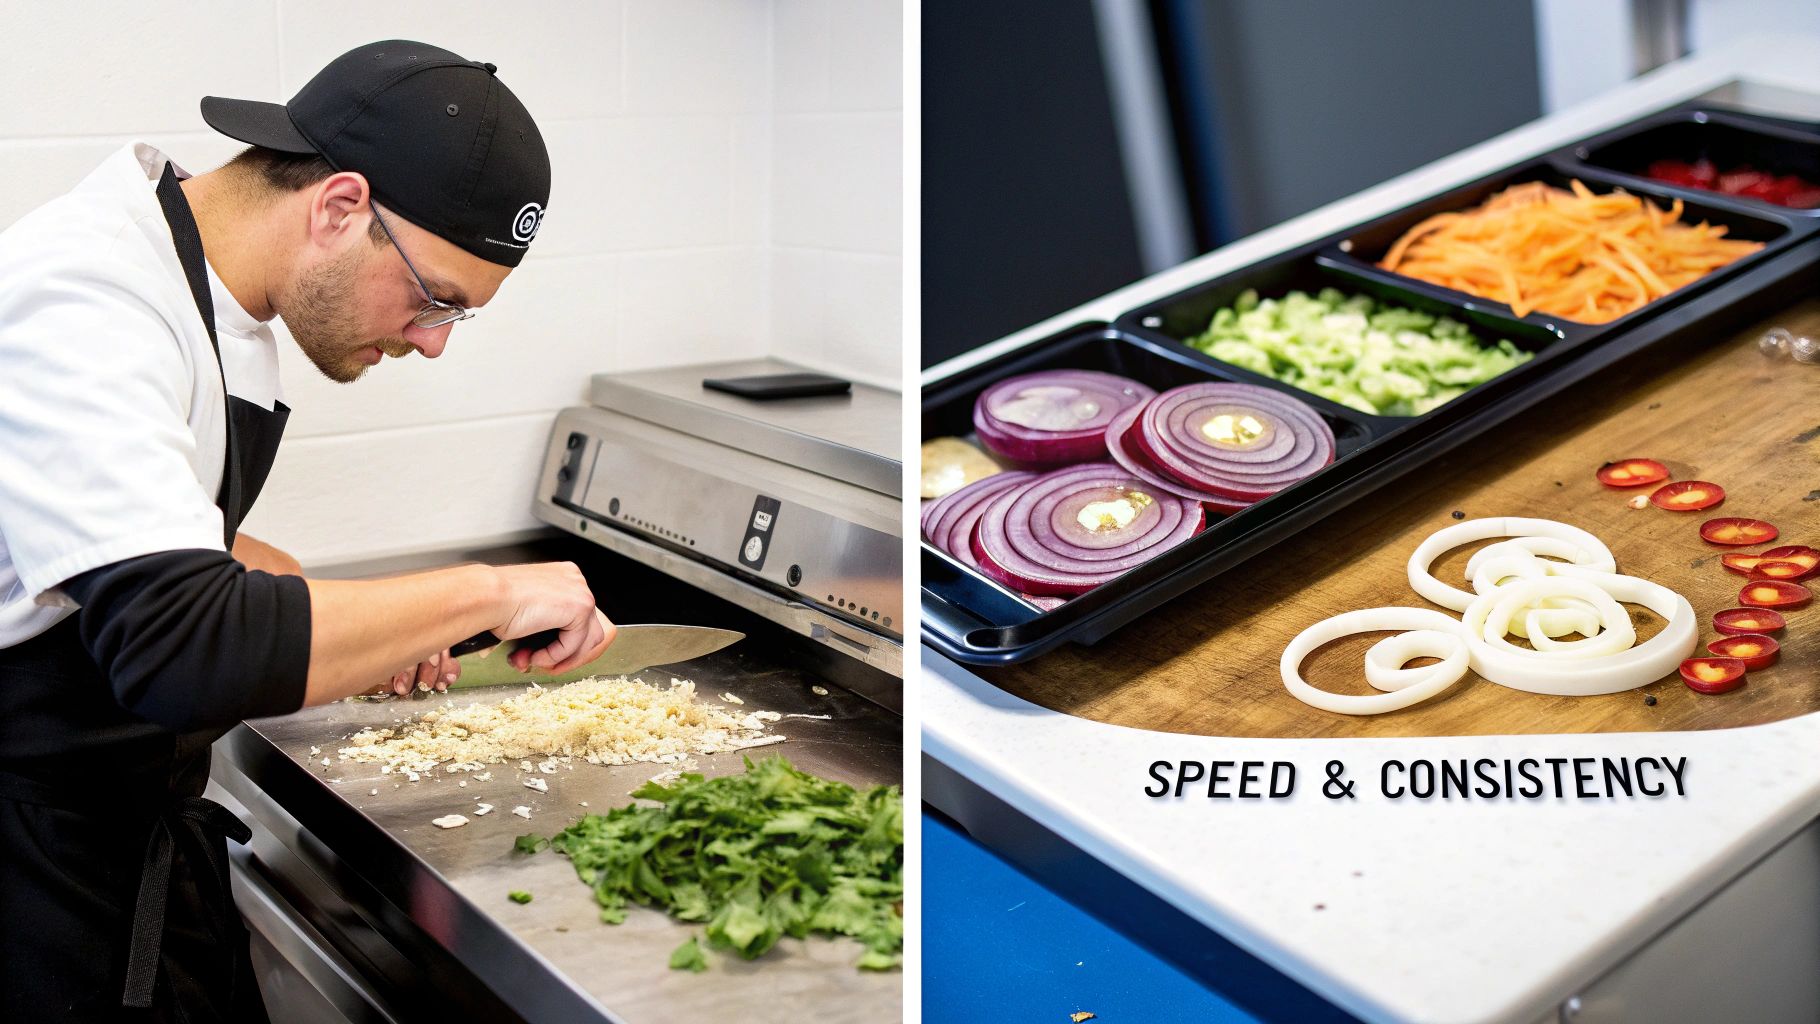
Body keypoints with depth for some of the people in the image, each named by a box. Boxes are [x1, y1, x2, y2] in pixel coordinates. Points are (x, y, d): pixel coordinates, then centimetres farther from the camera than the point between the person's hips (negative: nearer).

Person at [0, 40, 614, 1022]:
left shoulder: (210, 285, 5)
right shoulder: (82, 305, -26)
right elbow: (179, 653, -38)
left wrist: (370, 622, 7)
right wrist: (484, 593, -28)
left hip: (144, 824, 9)